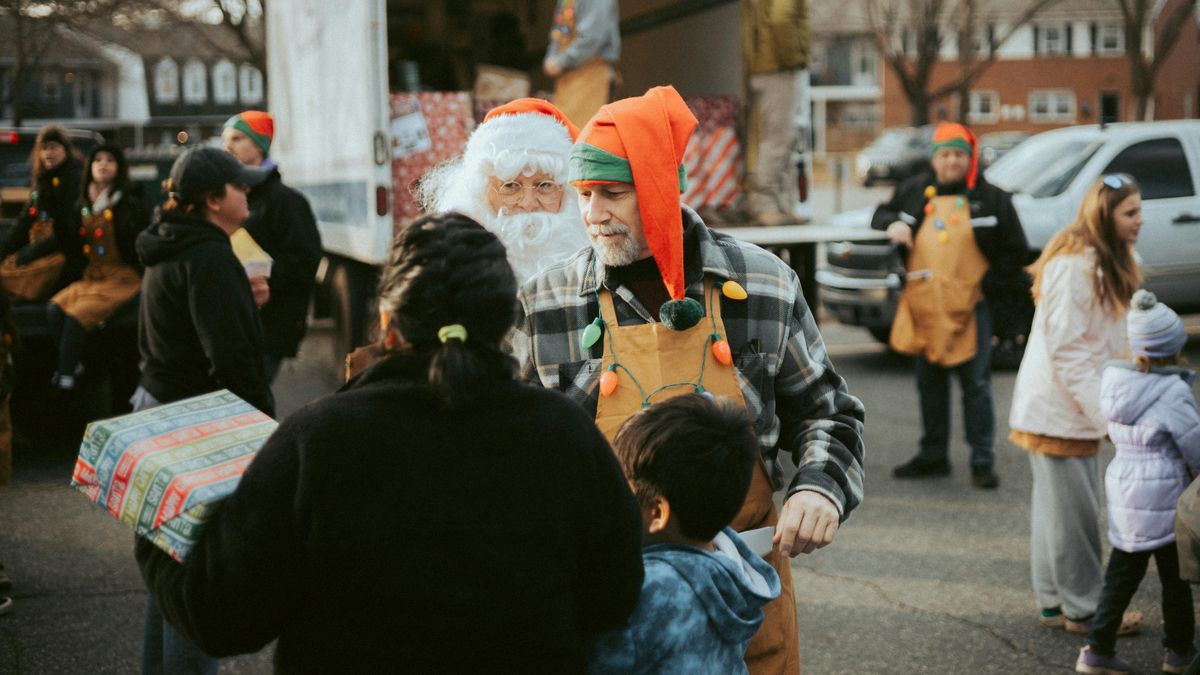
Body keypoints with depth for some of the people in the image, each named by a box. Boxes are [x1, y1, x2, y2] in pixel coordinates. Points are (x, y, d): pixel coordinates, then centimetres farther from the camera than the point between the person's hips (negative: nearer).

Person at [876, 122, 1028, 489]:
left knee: (976, 385, -4)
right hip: (924, 305, 4)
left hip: (970, 306, -4)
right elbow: (882, 213, 24)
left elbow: (1015, 251, 3)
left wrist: (989, 285, -5)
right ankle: (933, 455, 24)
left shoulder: (991, 197, 0)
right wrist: (891, 224, 1)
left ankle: (983, 462, 2)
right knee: (929, 383, 13)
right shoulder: (915, 191, 9)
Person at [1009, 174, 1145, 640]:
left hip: (1078, 407, 10)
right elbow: (1065, 350, -22)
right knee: (1072, 510, -1)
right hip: (1057, 409, -10)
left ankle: (1056, 602, 23)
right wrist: (1105, 410, -22)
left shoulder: (1106, 263, 13)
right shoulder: (1073, 266, -20)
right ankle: (1084, 609, 8)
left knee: (1057, 509, 15)